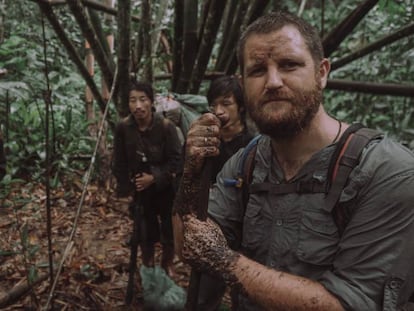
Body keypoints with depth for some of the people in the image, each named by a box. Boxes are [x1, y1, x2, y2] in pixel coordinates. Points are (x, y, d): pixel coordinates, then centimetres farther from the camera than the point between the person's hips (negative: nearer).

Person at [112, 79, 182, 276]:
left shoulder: (166, 126, -21)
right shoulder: (123, 127, -14)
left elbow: (176, 160, -14)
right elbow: (120, 162, -3)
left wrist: (154, 178, -19)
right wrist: (124, 187, -2)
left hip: (166, 188, -1)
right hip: (140, 189, 2)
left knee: (169, 229, 11)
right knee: (145, 231, 11)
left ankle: (168, 264, 36)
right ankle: (148, 266, 34)